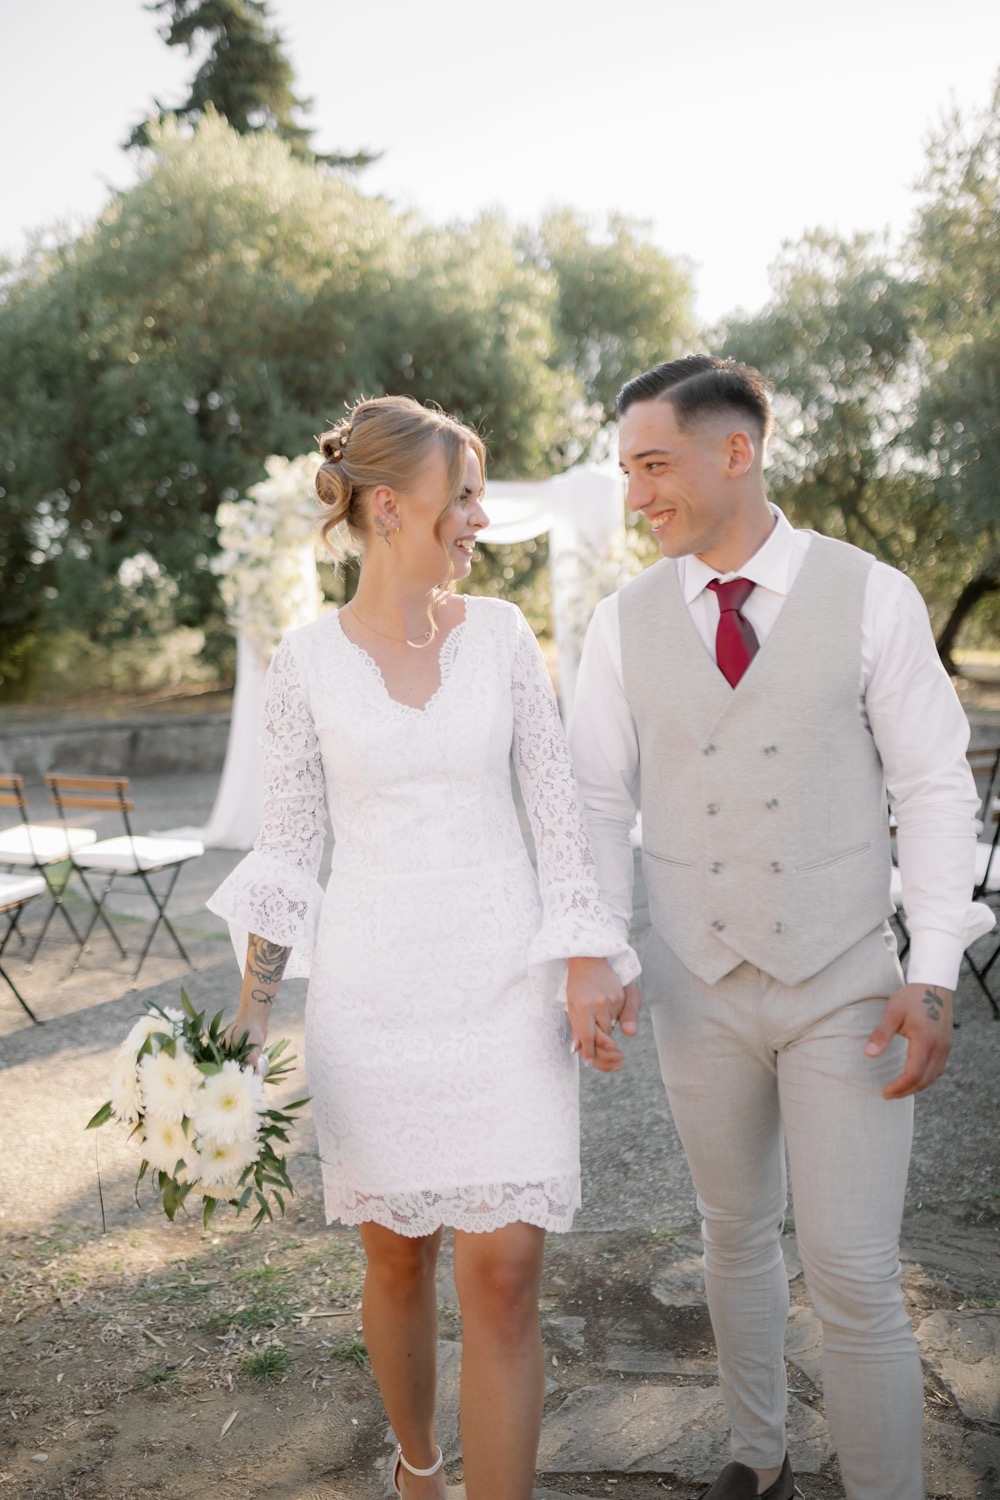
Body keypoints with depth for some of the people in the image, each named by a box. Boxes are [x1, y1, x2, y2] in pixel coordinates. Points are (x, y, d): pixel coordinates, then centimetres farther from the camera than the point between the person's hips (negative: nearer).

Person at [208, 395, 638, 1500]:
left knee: (503, 1273, -3)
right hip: (372, 987, 0)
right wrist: (252, 1007, 1)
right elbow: (288, 840, 4)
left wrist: (589, 967, -4)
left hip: (503, 983, 1)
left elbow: (556, 804, 2)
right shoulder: (306, 661, -3)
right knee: (396, 1257, 15)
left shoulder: (501, 633, 0)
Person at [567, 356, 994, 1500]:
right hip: (697, 988, 3)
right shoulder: (624, 623, -2)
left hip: (844, 987, -2)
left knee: (853, 1274, -4)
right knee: (735, 1235, 19)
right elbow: (599, 804, 1)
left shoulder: (871, 598, -8)